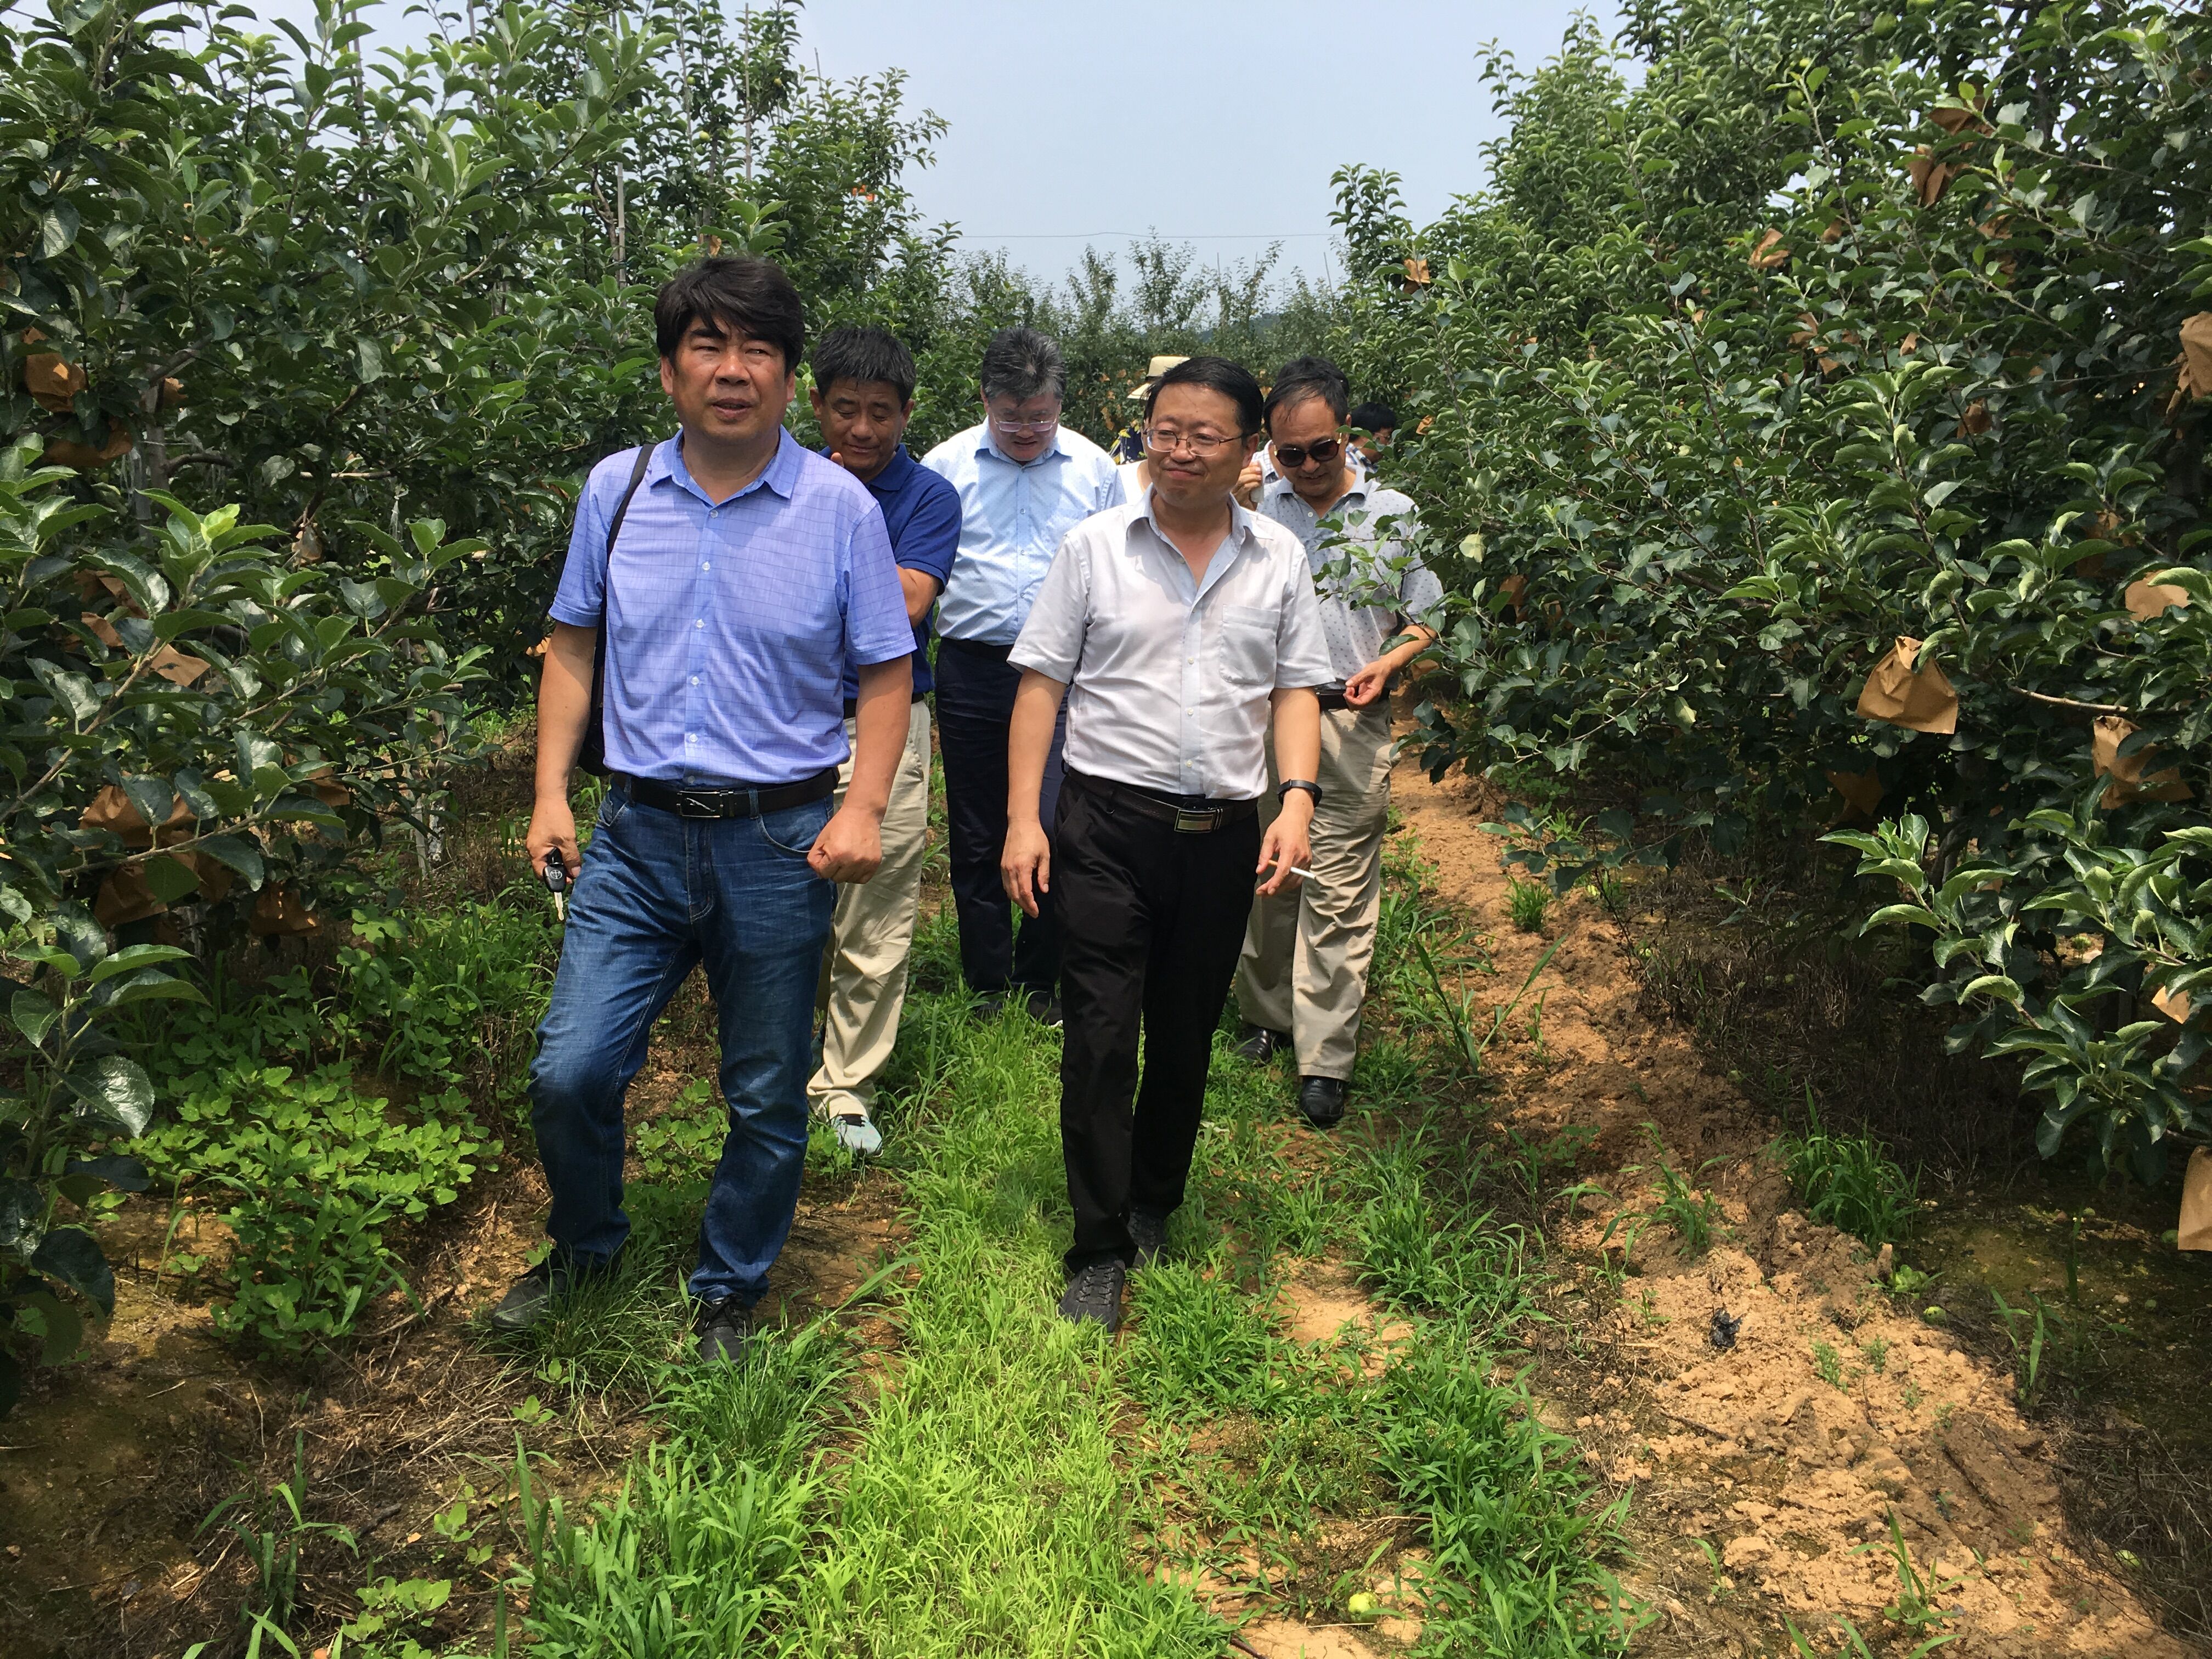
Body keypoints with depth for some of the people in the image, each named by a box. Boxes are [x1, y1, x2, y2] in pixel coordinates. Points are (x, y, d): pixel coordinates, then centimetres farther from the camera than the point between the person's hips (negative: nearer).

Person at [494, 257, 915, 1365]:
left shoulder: (840, 507, -3)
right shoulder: (616, 490, 4)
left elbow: (886, 673, -1)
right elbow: (574, 648, 11)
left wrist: (863, 810, -12)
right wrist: (550, 794, 3)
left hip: (780, 845, -2)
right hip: (639, 835, 2)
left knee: (766, 1098, 10)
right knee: (569, 1072, 1)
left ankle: (728, 1294, 34)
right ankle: (584, 1243, 32)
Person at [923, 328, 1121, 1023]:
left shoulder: (1095, 469, 6)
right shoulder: (946, 465, 4)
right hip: (972, 672, 1)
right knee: (975, 840, 8)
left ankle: (1040, 984, 15)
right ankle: (987, 986, 23)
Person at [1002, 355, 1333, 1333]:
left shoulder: (1279, 559, 8)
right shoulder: (1094, 546, 2)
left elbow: (1295, 690, 9)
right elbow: (1042, 683, 1)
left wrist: (1297, 797, -7)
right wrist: (1022, 817, -6)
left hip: (1225, 835, 3)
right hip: (1108, 823, -2)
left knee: (1187, 1039, 14)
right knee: (1100, 1042, -3)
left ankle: (1153, 1207, 35)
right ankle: (1099, 1252, 9)